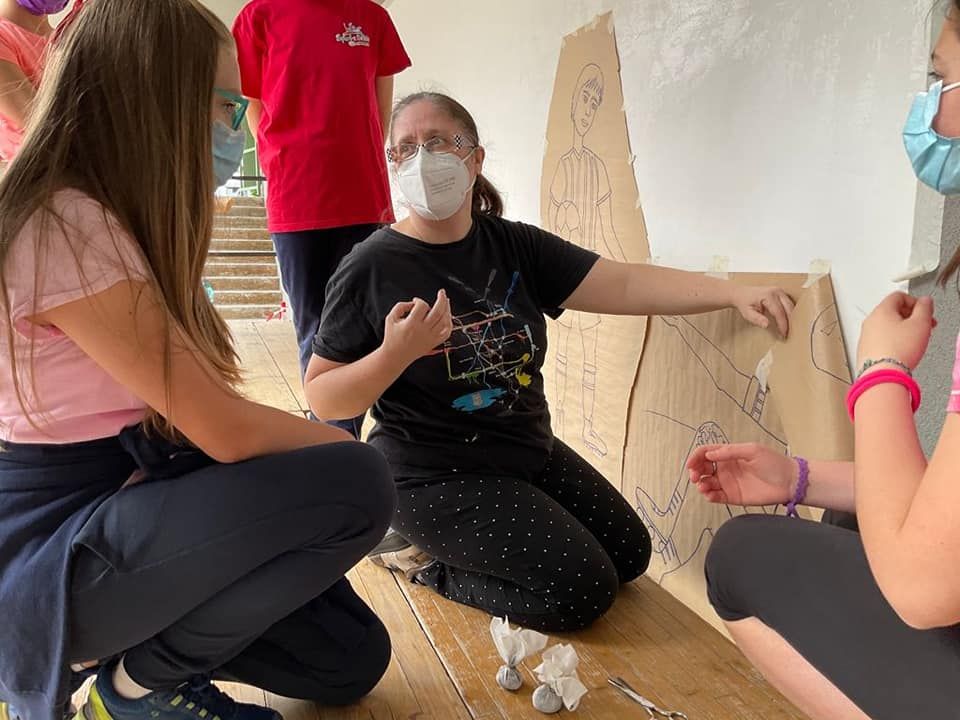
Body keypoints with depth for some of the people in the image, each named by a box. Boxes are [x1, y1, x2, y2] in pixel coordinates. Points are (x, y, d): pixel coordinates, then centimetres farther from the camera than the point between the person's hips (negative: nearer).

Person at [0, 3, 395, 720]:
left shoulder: (116, 220, 8)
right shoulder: (66, 227, -22)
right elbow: (227, 431, -23)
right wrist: (348, 444, -10)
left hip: (122, 502, 8)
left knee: (352, 658, 5)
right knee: (356, 485, -24)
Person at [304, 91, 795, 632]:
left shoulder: (515, 245, -1)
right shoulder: (372, 268, -14)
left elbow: (626, 286, -9)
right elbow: (323, 399, -11)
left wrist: (734, 292, -21)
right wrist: (395, 354, -29)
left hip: (530, 450, 7)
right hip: (436, 477, -6)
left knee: (630, 553, 16)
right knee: (582, 590, -12)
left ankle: (448, 541, 20)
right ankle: (426, 558, 5)